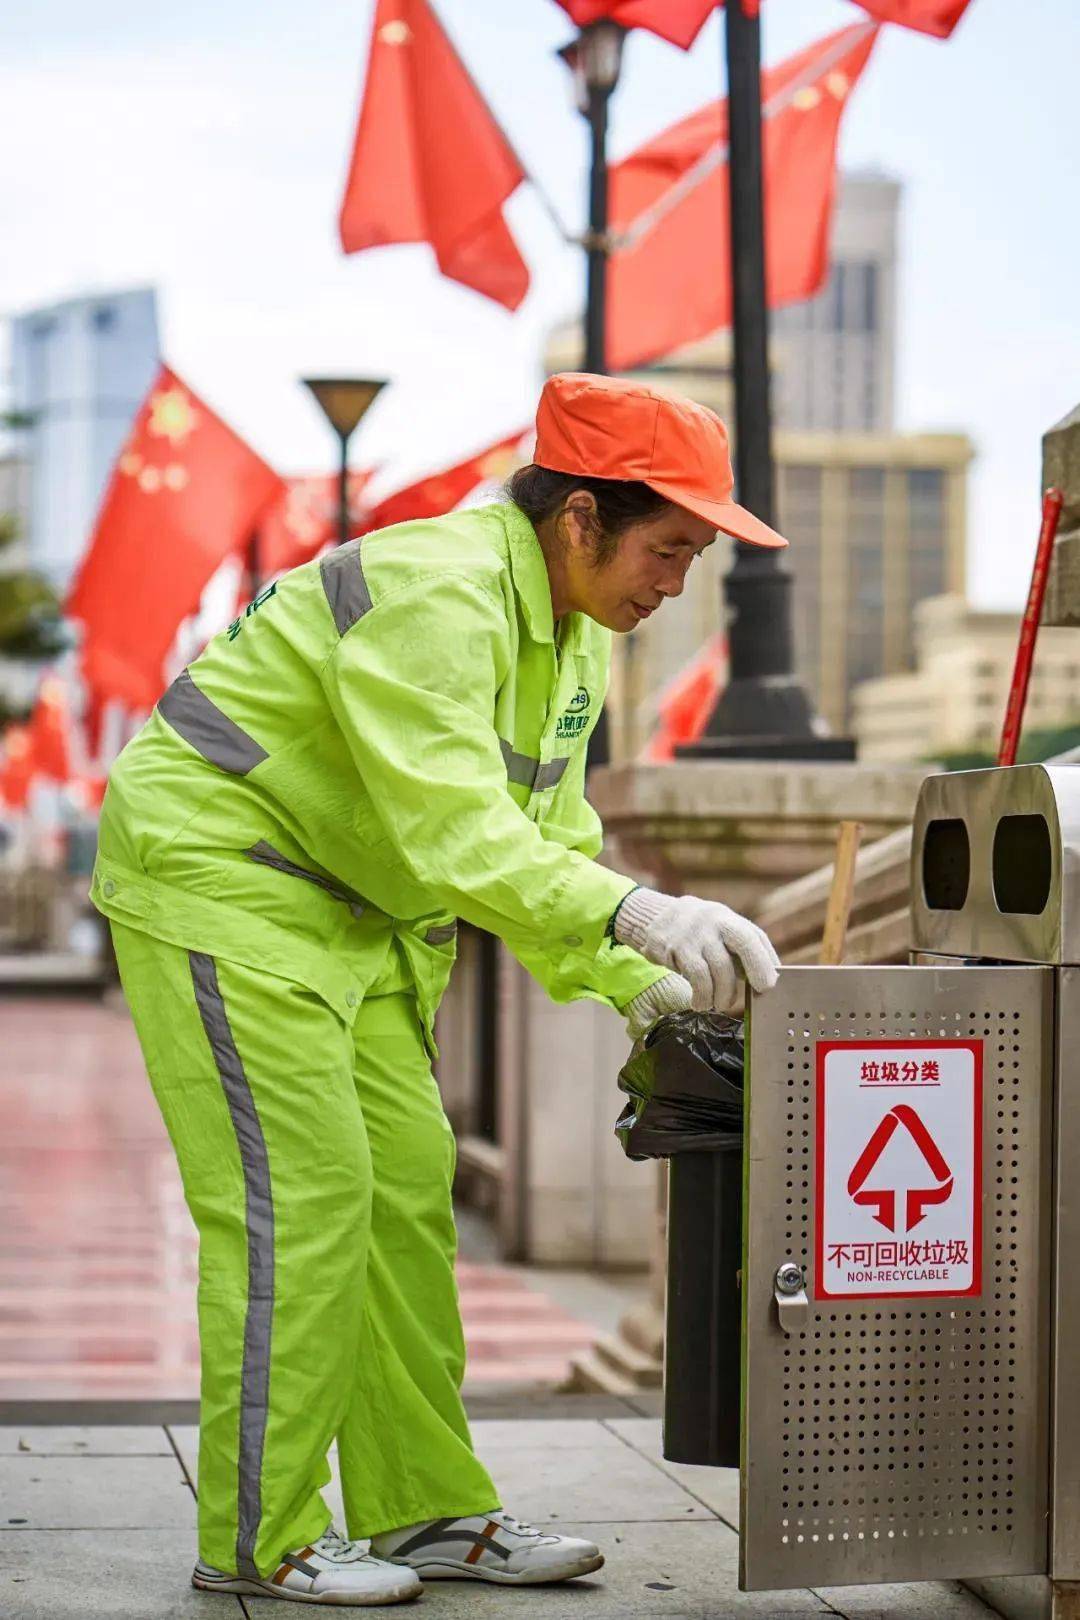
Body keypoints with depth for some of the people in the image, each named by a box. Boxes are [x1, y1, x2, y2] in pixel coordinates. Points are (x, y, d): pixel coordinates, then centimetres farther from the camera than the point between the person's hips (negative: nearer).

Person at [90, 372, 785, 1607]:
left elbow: (541, 840, 8)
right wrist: (631, 912, -45)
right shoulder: (434, 591, -25)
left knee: (407, 1189, 8)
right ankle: (258, 1539, -4)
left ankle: (423, 1508, 16)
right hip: (218, 882, -10)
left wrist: (639, 986, -5)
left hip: (355, 914, 10)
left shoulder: (575, 637, 7)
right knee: (299, 1193, -12)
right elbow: (453, 832, -35)